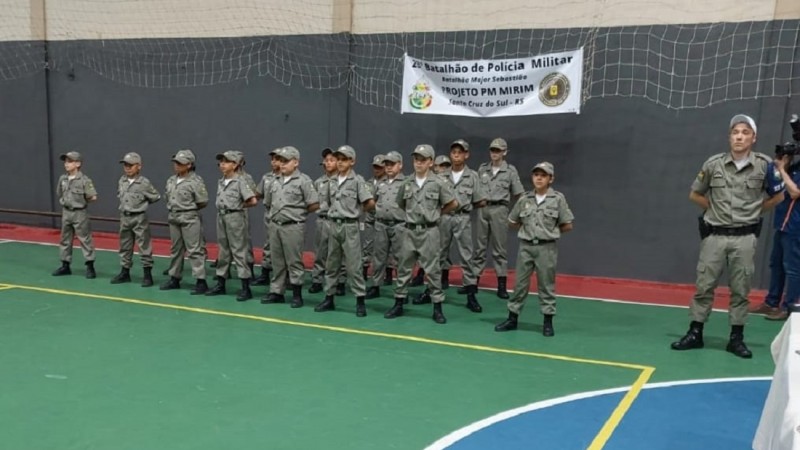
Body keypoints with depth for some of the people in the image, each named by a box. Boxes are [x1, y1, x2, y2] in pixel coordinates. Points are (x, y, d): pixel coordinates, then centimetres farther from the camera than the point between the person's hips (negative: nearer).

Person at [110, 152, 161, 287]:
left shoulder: (144, 183, -13)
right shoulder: (121, 181, 4)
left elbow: (156, 197, -5)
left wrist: (142, 203, 2)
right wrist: (124, 203, 11)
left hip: (139, 218, -6)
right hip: (124, 217, 6)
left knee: (144, 247, -2)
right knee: (125, 246, 13)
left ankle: (148, 275, 4)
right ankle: (124, 273, 24)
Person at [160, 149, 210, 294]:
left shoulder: (196, 181, -14)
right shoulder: (171, 180, 8)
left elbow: (203, 202, -13)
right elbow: (167, 196, 21)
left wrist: (189, 209, -3)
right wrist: (173, 208, 9)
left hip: (190, 219, -8)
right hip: (173, 218, 8)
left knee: (194, 250, -6)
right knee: (175, 249, 15)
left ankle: (201, 281, -4)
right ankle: (174, 278, 26)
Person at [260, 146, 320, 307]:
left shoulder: (303, 180, -8)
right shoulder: (276, 182, 10)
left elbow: (315, 204, -11)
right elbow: (268, 202, 23)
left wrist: (299, 212, -1)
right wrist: (276, 212, 13)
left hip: (293, 227, -6)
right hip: (275, 226, 6)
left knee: (294, 262, 0)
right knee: (277, 261, 12)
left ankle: (297, 295, 9)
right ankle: (276, 292, 21)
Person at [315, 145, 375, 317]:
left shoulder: (357, 180, -8)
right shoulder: (332, 182, 10)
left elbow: (371, 203, -13)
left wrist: (357, 210, 0)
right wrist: (334, 213, 10)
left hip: (350, 226, -6)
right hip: (334, 225, 6)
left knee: (353, 265, -4)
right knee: (331, 264, 11)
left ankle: (360, 301, 3)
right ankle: (329, 299, 19)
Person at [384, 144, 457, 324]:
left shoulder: (438, 183, -6)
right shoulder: (407, 183, 4)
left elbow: (453, 204, 1)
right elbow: (400, 204, 19)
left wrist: (436, 213, 6)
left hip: (429, 231, -4)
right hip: (410, 231, 4)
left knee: (432, 270, 0)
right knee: (403, 268, 8)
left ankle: (437, 308, 8)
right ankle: (398, 304, 18)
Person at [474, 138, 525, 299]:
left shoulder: (510, 170, 0)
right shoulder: (482, 168, 9)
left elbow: (518, 194, 2)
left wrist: (505, 201, -2)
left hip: (499, 210, -3)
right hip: (482, 209, 3)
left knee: (500, 248, 1)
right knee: (479, 246, 7)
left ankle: (502, 285, 5)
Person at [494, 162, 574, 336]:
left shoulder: (558, 199, -4)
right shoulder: (525, 199, 3)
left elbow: (568, 226, -1)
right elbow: (512, 222, 14)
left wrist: (551, 232, 4)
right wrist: (527, 230, 8)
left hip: (546, 247, -3)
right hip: (526, 246, 3)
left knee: (546, 285, 5)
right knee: (520, 283, 8)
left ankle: (548, 321, 14)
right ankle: (512, 318, 16)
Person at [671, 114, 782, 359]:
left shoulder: (764, 165, -3)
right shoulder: (713, 164, -2)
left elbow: (778, 196, 11)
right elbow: (695, 194, 11)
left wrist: (755, 211, 7)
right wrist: (717, 209, 7)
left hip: (744, 238, 0)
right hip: (715, 235, 1)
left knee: (740, 290, 6)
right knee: (704, 286, 4)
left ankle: (736, 338, 15)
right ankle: (695, 333, 13)